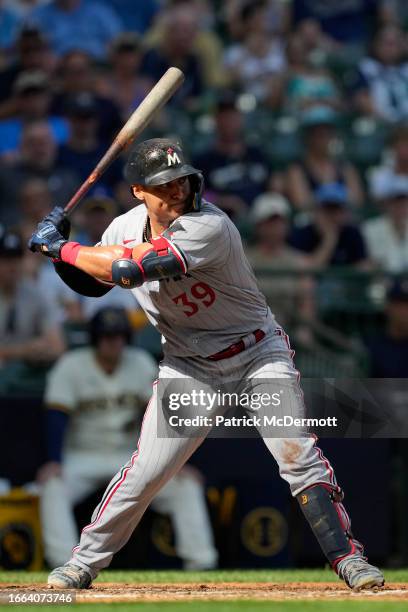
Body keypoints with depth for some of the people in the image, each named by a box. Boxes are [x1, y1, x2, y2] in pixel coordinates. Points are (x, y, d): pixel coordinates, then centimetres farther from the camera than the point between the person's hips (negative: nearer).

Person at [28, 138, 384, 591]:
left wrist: (62, 248, -24)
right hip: (189, 368, 4)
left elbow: (130, 268, -35)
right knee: (145, 471, -4)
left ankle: (345, 557, -5)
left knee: (299, 455, -14)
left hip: (257, 354, -4)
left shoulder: (208, 227, -28)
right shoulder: (126, 227, -5)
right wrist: (62, 253, -8)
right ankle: (84, 562, 9)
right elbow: (92, 283, 12)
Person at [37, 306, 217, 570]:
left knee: (187, 482, -16)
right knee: (53, 484, -33)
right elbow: (57, 417, -15)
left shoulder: (142, 363, 1)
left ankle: (200, 562, -17)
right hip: (82, 456, -2)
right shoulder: (71, 366, -7)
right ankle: (64, 565, -38)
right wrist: (55, 463, -29)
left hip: (129, 458, 3)